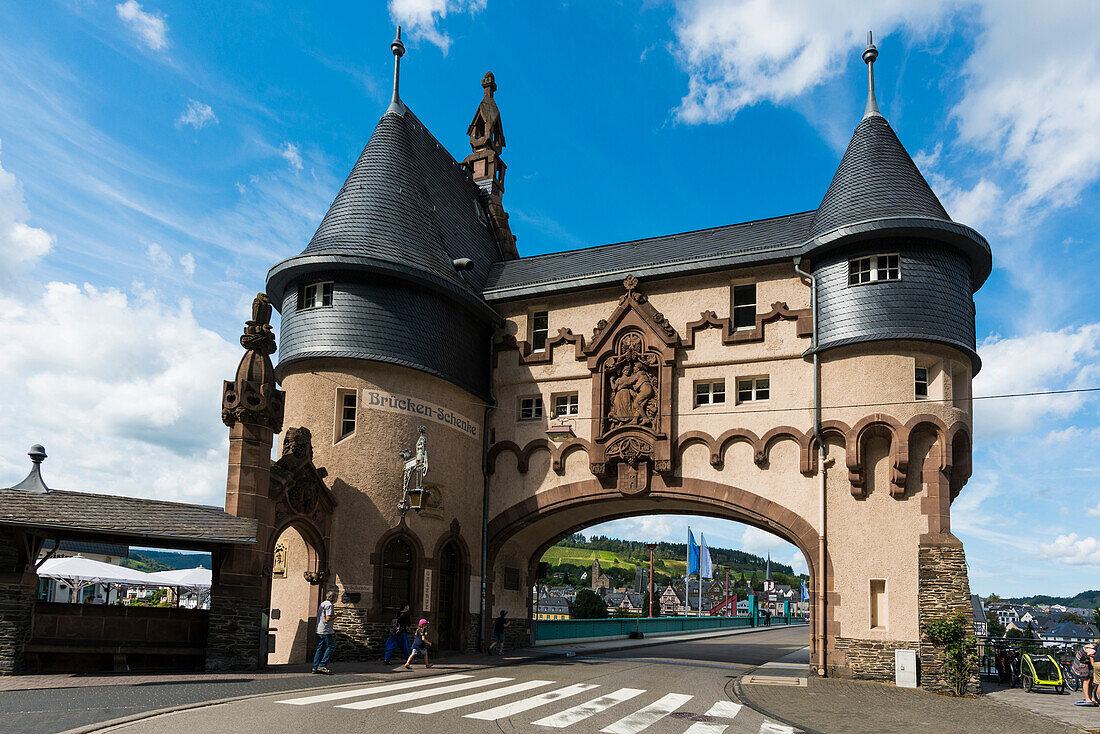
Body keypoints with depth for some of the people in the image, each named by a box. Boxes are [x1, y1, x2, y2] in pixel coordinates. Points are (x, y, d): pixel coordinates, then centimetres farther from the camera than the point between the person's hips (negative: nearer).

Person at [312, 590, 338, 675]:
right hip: (326, 630, -10)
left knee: (320, 648, 11)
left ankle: (315, 667, 9)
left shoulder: (322, 604, 17)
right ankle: (322, 666, -10)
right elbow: (328, 618, -20)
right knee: (331, 646, -5)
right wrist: (336, 615, -9)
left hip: (319, 630, 10)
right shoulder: (329, 605, -13)